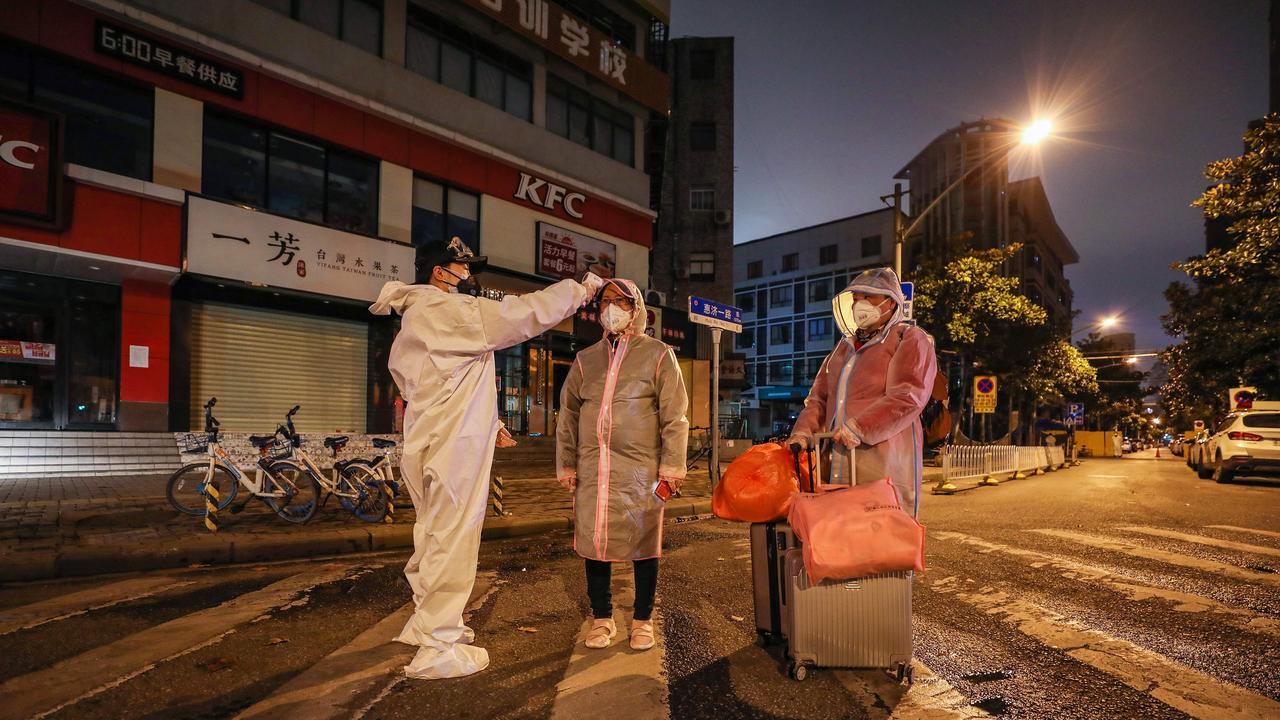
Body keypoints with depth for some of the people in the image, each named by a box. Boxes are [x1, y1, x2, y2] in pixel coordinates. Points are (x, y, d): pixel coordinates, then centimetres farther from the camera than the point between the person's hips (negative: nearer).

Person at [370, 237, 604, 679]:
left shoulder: (417, 322, 19)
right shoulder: (450, 311, -14)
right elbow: (526, 313, -17)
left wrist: (486, 423, 17)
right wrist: (582, 288, -5)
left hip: (432, 447, 11)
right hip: (453, 450, -11)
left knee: (435, 538, 21)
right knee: (452, 542, -3)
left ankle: (427, 622, 37)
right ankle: (438, 649, 7)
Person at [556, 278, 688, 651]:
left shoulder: (658, 355, 3)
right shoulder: (585, 359, 14)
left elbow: (674, 415, -1)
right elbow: (568, 416, 15)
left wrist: (671, 469, -7)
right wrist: (567, 467, 10)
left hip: (640, 469, -3)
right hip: (593, 469, 3)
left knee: (642, 544, 5)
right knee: (594, 541, 7)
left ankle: (642, 620, 21)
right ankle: (601, 618, 24)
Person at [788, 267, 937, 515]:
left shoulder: (910, 340, 3)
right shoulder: (845, 347, 24)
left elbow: (908, 398, -12)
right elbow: (819, 398, 19)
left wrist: (859, 428, -22)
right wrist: (803, 432, 0)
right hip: (840, 464, 6)